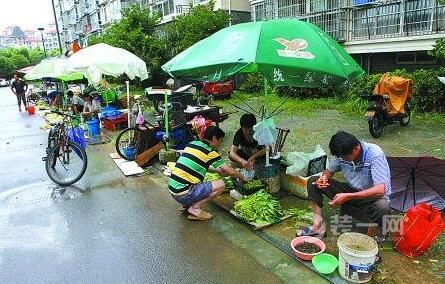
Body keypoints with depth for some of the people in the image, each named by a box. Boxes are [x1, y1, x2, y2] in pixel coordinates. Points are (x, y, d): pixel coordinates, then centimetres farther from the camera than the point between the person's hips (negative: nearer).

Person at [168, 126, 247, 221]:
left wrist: (217, 170, 25)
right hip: (184, 194, -8)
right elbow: (231, 171, -5)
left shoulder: (192, 144, 11)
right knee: (221, 184, -5)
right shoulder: (209, 152, -10)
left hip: (172, 189, 8)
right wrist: (242, 177, 15)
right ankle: (195, 208, -2)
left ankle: (187, 205, 17)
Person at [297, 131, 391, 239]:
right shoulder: (341, 154, -12)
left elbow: (380, 190, -34)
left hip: (372, 196, -4)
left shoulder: (375, 154, -26)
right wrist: (324, 177, -16)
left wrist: (347, 197, -39)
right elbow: (330, 170, 9)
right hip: (351, 191, 5)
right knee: (313, 182, -9)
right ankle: (318, 225, -11)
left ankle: (370, 236, -11)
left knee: (382, 207, -41)